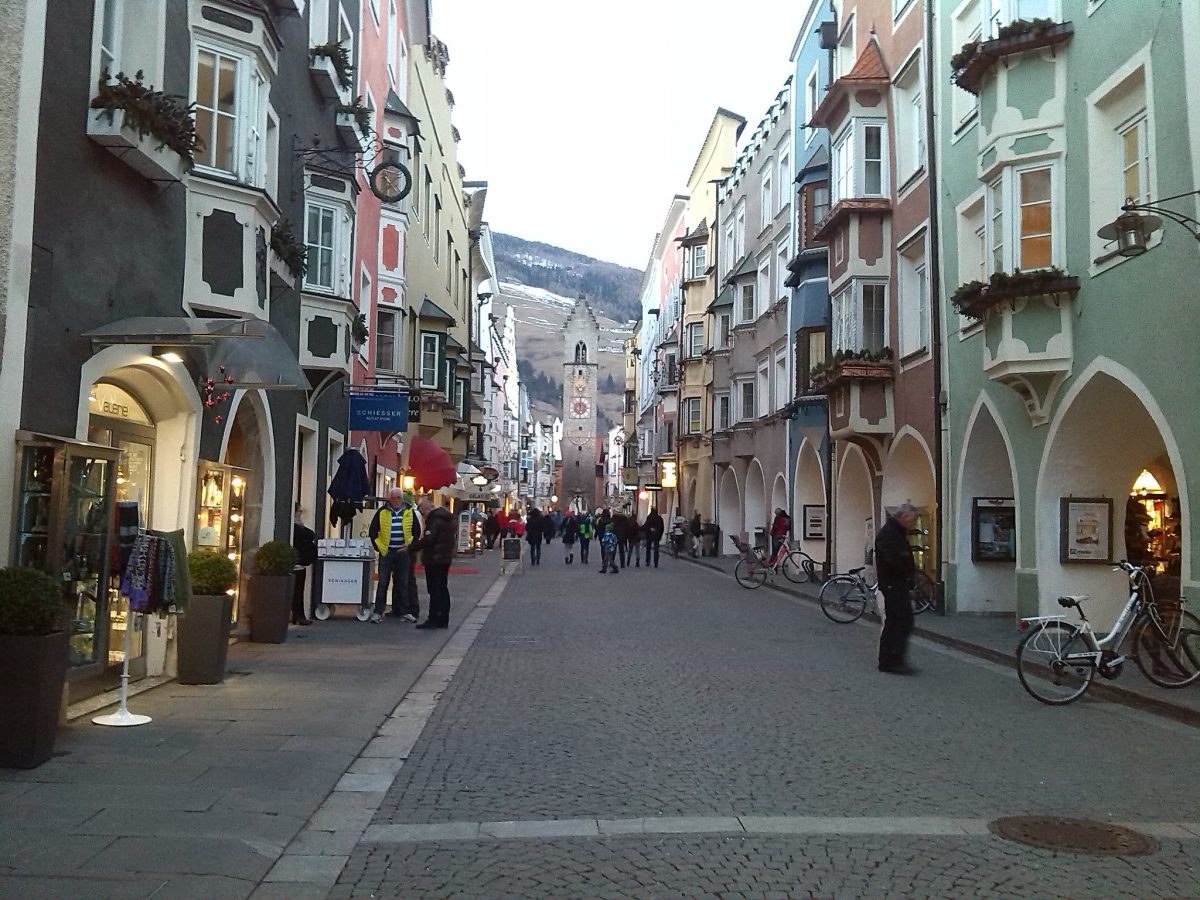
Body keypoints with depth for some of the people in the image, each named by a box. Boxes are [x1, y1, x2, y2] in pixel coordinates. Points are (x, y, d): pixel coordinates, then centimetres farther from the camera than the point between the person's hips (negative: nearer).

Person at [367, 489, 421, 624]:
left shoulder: (409, 512, 3)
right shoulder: (382, 512, -1)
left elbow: (417, 531, 10)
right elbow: (372, 531, 4)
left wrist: (410, 545, 1)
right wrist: (379, 547, -2)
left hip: (403, 552, 2)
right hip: (386, 552, -1)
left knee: (403, 583, 8)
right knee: (383, 583, -1)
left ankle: (404, 611, 14)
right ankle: (378, 612, 3)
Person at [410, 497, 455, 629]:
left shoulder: (435, 520, -17)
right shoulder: (447, 518, 14)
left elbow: (427, 540, -24)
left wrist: (410, 547, -16)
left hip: (434, 559, -10)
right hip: (445, 558, 10)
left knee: (434, 590, -6)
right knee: (443, 589, 13)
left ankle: (433, 619, -5)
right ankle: (443, 620, 18)